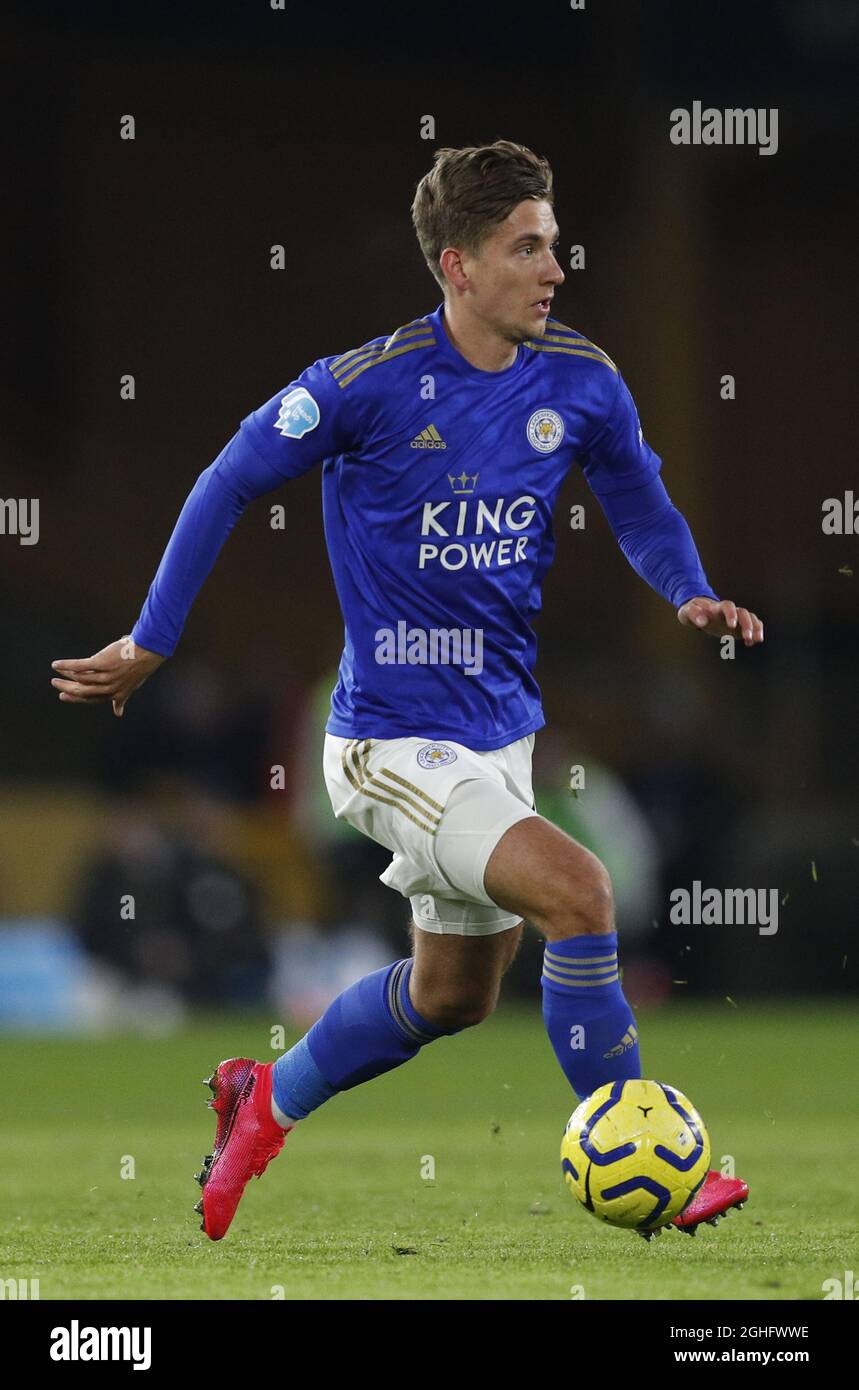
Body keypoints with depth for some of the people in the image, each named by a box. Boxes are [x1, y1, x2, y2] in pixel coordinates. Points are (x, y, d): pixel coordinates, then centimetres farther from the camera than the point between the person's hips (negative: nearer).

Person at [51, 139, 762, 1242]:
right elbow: (229, 484, -4)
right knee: (576, 891, -24)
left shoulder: (581, 386, -3)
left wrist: (691, 594, -8)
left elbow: (641, 508, 14)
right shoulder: (369, 385, -17)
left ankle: (269, 1100, 42)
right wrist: (151, 643, -1)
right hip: (392, 735, -7)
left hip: (502, 729, 7)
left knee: (453, 994, 18)